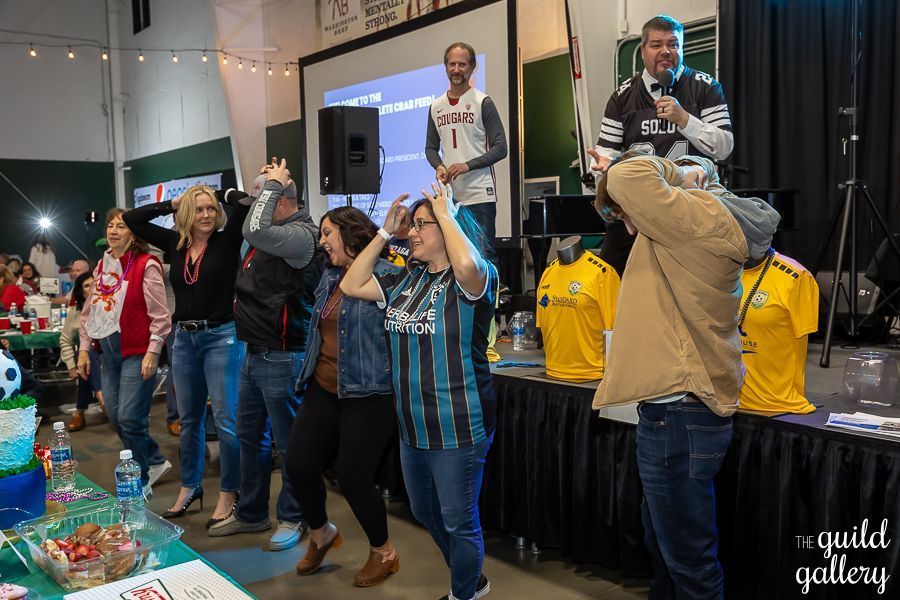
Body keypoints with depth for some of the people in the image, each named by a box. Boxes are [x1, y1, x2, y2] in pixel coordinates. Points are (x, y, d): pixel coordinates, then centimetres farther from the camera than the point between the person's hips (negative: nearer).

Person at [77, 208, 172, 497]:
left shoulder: (146, 265, -9)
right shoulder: (102, 267, 12)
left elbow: (160, 314, -13)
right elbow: (88, 311, 16)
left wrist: (152, 351, -17)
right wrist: (84, 348, 12)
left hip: (137, 352, -7)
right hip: (109, 351, 7)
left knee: (130, 418, -8)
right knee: (116, 418, 11)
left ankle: (140, 482, 10)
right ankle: (155, 461, 30)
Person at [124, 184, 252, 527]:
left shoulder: (227, 241, -6)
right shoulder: (175, 243, 6)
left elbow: (244, 201, -21)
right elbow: (132, 219, 9)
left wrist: (220, 195, -2)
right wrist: (172, 204, 5)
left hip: (221, 337, -5)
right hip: (184, 338, 5)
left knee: (225, 419, -3)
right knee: (189, 419, 16)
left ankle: (229, 493, 10)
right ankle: (190, 487, 31)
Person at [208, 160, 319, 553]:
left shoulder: (300, 235, -16)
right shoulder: (272, 232, 11)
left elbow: (255, 231, -30)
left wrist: (272, 184, -18)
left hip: (281, 357, -10)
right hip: (254, 353, 10)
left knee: (288, 442, 3)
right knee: (250, 436, 19)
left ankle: (292, 519, 19)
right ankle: (250, 513, 34)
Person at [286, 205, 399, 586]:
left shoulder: (384, 274, -13)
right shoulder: (329, 277, 13)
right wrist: (309, 374, 27)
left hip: (367, 394, -8)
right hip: (323, 390, 8)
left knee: (353, 478, -3)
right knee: (298, 464, 5)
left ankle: (383, 553, 24)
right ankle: (320, 534, 34)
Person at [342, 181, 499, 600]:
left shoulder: (475, 279, -14)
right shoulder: (407, 280, 9)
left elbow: (467, 264, -38)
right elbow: (351, 285, 7)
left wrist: (447, 214, -22)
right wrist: (385, 231, 3)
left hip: (457, 427, -8)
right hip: (412, 426, 9)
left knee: (458, 521, 8)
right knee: (424, 513, 24)